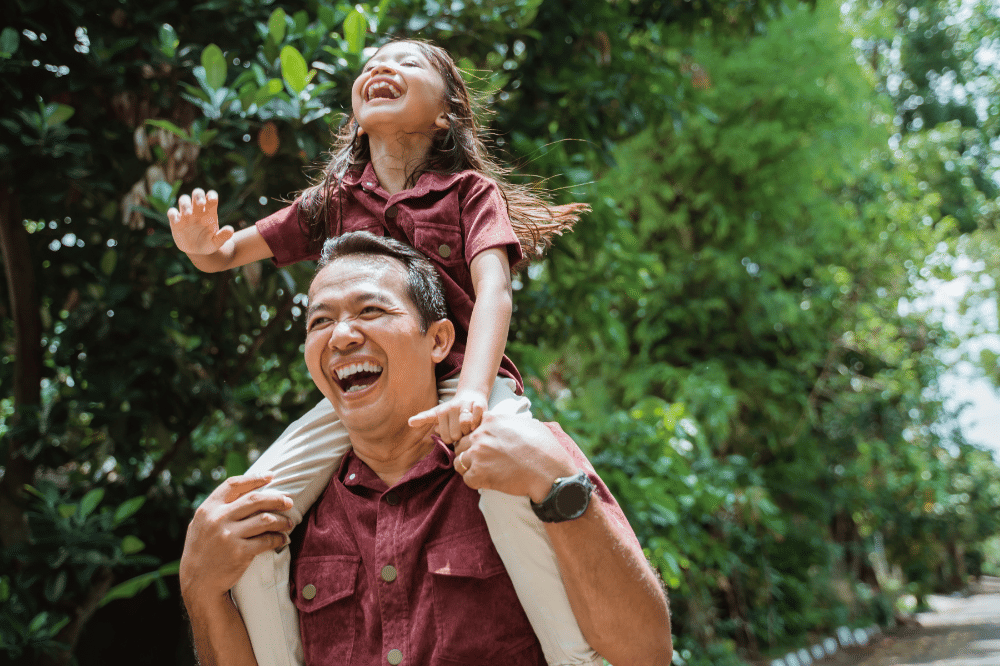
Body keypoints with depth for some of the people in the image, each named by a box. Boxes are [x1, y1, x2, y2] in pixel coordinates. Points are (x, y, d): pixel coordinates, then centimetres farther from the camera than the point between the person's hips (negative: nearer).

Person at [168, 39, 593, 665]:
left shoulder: (470, 191, 2)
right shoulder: (332, 202, 13)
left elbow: (494, 289, -14)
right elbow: (226, 253, 17)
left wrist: (474, 391, -34)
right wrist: (202, 245, -11)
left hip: (460, 378, -4)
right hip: (360, 390, 4)